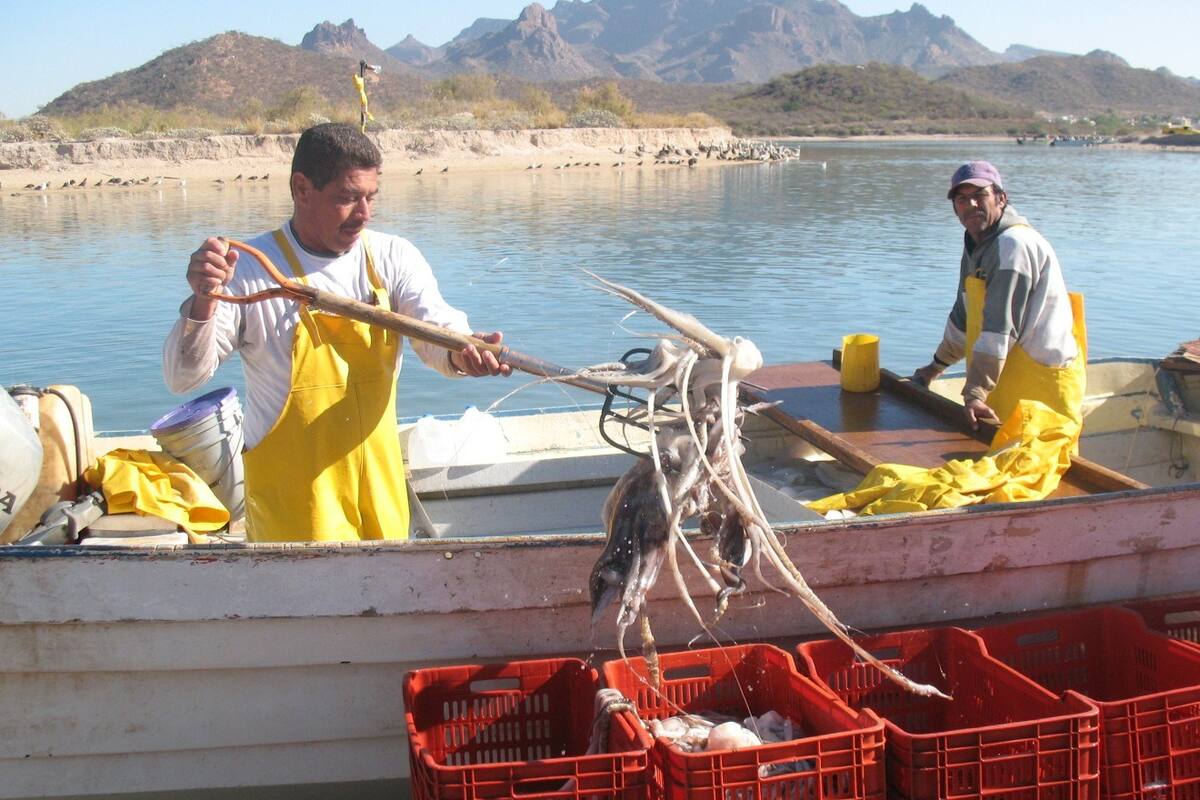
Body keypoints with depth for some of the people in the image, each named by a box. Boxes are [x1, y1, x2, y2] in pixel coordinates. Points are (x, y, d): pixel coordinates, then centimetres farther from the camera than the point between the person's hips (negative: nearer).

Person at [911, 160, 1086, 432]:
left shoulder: (1015, 244, -16)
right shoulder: (977, 245, 15)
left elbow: (1000, 327, -23)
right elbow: (964, 317, 27)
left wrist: (975, 392, -26)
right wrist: (936, 366, 33)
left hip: (1041, 386, -9)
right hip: (1006, 390, 9)